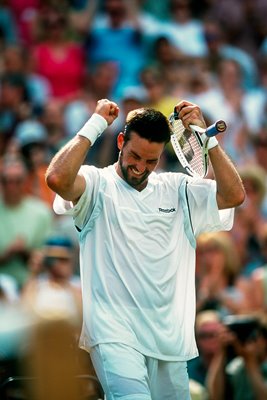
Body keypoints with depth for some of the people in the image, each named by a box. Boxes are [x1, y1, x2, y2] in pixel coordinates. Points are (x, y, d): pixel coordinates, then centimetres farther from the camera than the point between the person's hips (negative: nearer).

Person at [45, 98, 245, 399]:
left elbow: (234, 195, 2)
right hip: (115, 334, -5)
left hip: (169, 338, 5)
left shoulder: (177, 189, 13)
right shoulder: (98, 185, 0)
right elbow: (57, 178, -21)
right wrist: (96, 124, -12)